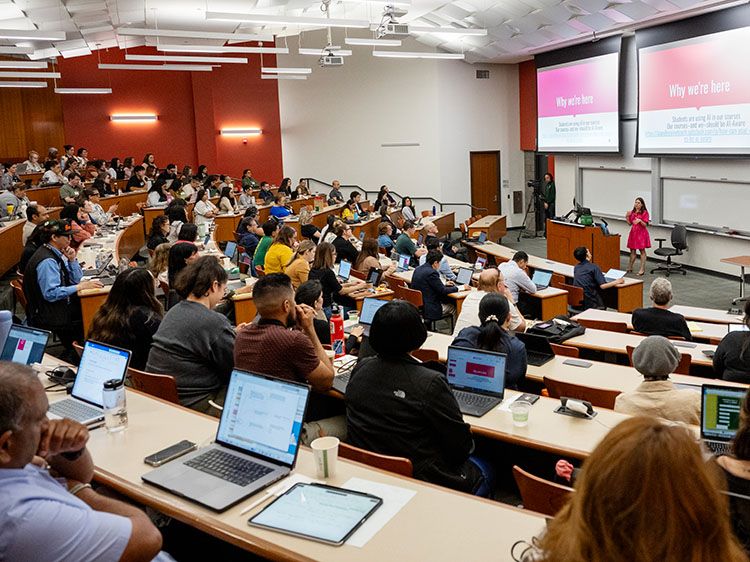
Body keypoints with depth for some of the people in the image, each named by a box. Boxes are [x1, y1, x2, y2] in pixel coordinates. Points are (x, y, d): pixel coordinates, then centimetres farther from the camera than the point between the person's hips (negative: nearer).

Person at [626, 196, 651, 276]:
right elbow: (630, 223, 11)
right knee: (632, 250, 11)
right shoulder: (632, 212, 10)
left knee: (642, 250, -2)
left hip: (641, 233, -6)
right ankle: (630, 268, 19)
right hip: (633, 232, 6)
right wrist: (627, 217, -4)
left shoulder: (645, 213, -7)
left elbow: (645, 225, -10)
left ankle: (642, 269, -2)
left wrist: (640, 221, -28)